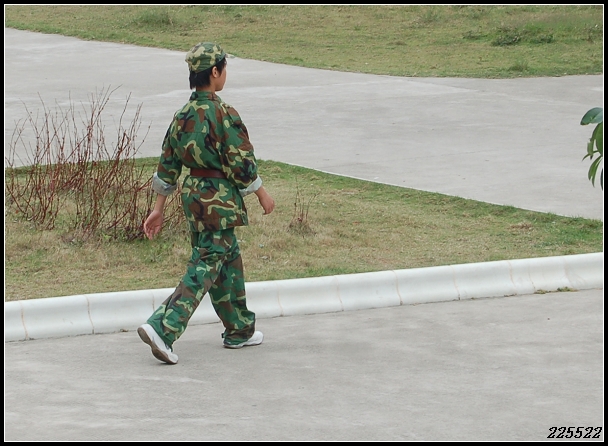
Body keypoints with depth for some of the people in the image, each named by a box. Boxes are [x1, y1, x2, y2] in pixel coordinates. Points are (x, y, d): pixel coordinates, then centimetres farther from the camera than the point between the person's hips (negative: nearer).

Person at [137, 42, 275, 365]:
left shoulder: (183, 116, 6)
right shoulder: (223, 114, -17)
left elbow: (167, 166, 10)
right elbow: (241, 164, -15)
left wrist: (159, 209, 16)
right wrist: (262, 194, -1)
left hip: (193, 195, 8)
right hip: (219, 199, -8)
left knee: (229, 259, 21)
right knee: (204, 268, -8)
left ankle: (240, 329, 30)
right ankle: (162, 328, -19)